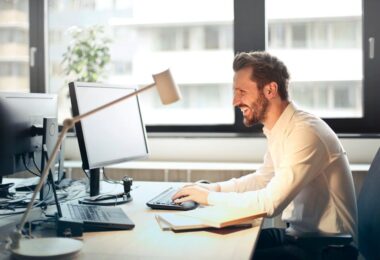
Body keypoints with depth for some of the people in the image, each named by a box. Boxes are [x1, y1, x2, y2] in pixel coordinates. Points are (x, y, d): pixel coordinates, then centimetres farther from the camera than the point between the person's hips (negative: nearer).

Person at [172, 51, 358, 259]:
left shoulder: (305, 133, -24)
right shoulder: (279, 130, 4)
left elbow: (270, 203, -28)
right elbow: (263, 178, 19)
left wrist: (209, 197, -16)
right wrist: (215, 188, 4)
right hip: (298, 233, 8)